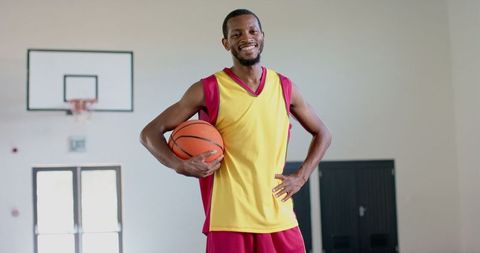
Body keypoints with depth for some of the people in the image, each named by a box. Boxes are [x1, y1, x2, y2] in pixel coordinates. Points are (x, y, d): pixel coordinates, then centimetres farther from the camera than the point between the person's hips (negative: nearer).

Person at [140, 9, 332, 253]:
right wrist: (180, 165, -18)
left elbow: (322, 134, 20)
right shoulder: (208, 90, -3)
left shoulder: (284, 87, 8)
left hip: (280, 219, 4)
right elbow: (150, 132, 0)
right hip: (230, 222, -3)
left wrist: (301, 176, 6)